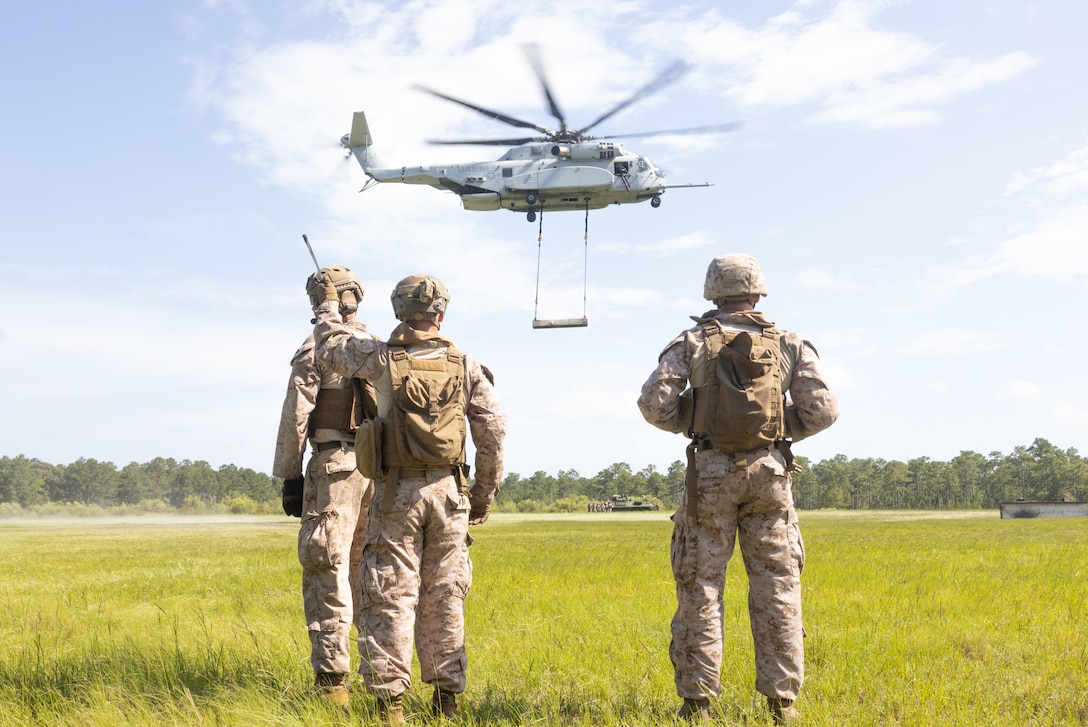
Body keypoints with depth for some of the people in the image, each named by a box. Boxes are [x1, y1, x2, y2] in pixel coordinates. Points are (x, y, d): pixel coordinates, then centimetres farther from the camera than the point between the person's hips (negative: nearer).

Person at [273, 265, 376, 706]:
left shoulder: (315, 349, -5)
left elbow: (296, 417, -9)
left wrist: (290, 476, -2)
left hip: (334, 466, -6)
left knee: (328, 574, -3)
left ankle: (332, 680, -5)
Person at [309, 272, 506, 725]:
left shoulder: (381, 359, -3)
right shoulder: (465, 366, 2)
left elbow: (330, 346, 14)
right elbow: (493, 432, 1)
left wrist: (328, 305, 33)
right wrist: (484, 494, 9)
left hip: (396, 493, -2)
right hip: (448, 491, 2)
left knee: (392, 596, 2)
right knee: (444, 597, 9)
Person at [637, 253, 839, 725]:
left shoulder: (693, 342, 3)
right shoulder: (789, 345, 6)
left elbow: (654, 403, -6)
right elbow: (822, 409, -3)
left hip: (711, 472, -1)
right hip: (769, 472, 1)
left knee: (700, 588, 4)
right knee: (776, 587, 6)